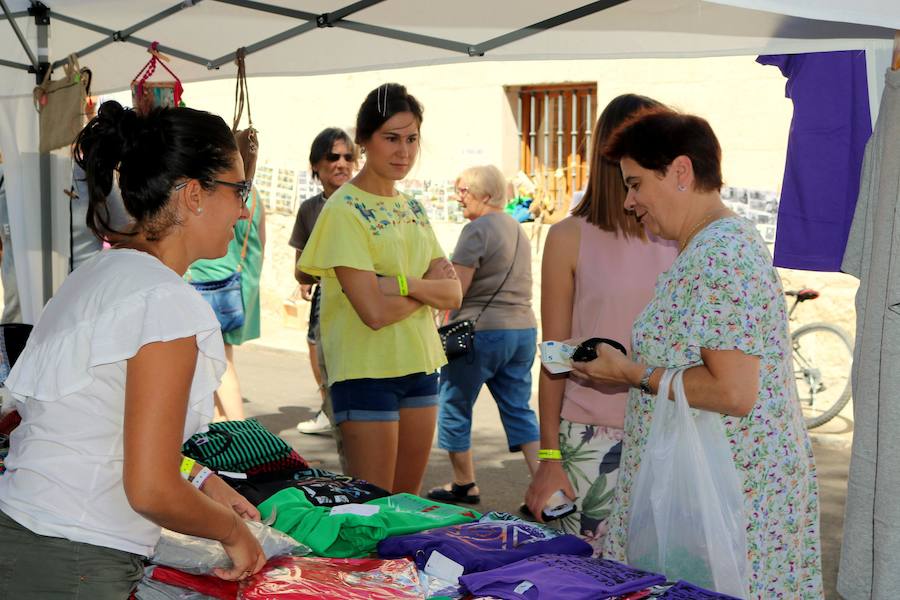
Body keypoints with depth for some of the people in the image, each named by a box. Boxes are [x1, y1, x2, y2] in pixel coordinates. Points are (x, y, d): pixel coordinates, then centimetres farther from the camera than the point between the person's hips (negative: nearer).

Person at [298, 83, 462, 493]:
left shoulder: (413, 209, 11)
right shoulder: (343, 211, -12)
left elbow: (453, 294, 2)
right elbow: (375, 311, -21)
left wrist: (404, 282, -16)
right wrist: (430, 286, -6)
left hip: (420, 366, 7)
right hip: (367, 370, -7)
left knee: (407, 500, 13)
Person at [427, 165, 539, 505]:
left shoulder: (477, 230, -12)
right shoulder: (517, 230, 15)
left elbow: (455, 289, -16)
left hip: (481, 331, -8)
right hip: (524, 329, 8)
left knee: (455, 407, 8)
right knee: (519, 410, 10)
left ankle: (464, 485, 17)